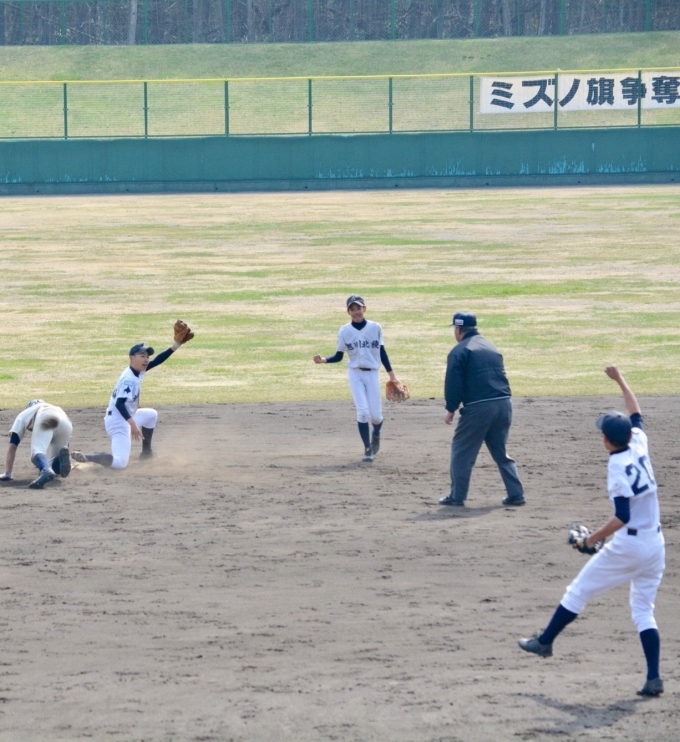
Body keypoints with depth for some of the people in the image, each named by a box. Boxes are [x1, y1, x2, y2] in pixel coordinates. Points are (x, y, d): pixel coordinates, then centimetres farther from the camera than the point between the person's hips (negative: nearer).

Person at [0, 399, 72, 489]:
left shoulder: (24, 414, 36)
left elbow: (12, 446, 26)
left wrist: (7, 474, 24)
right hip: (66, 423, 4)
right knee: (55, 466, 14)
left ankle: (46, 471, -56)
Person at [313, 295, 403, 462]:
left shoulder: (375, 328, 0)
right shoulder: (344, 331, -1)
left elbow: (382, 352, 7)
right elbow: (339, 356, 1)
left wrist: (391, 374, 7)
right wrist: (324, 360, -18)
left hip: (372, 373, 1)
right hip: (355, 374, -1)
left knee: (375, 415, -2)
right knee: (363, 412, -12)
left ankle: (376, 434, 33)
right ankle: (368, 449, 1)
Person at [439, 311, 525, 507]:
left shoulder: (459, 351, -2)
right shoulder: (491, 347, 20)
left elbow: (453, 383, -8)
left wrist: (451, 409, 3)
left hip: (478, 407, -6)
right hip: (504, 404, 7)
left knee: (461, 451, 5)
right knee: (500, 452, 16)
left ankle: (457, 496, 5)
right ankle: (516, 494, 10)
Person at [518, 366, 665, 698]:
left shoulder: (618, 467, -15)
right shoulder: (639, 446, 3)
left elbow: (622, 516, -22)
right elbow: (635, 415, 24)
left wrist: (593, 538, -12)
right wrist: (620, 380, 33)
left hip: (628, 544, -7)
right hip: (655, 545, 7)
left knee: (579, 592, 11)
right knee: (643, 610, 10)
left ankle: (545, 642, 24)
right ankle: (654, 677, -1)